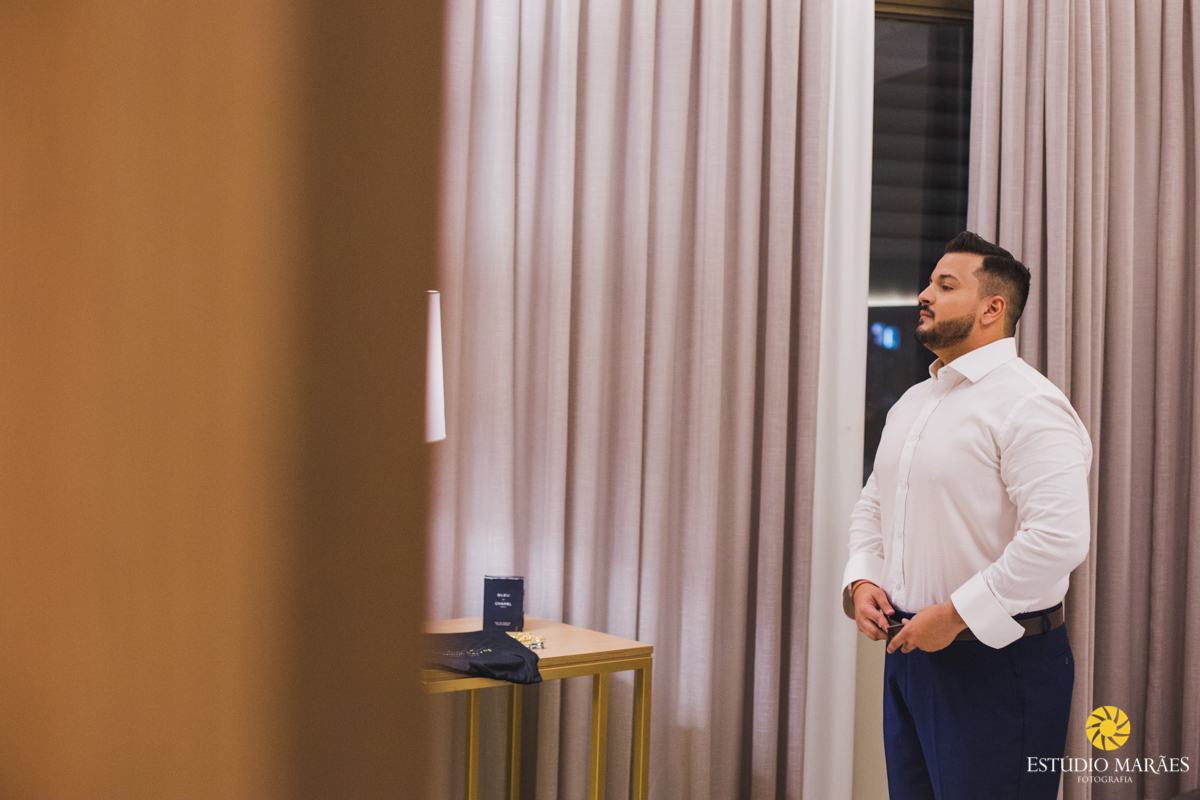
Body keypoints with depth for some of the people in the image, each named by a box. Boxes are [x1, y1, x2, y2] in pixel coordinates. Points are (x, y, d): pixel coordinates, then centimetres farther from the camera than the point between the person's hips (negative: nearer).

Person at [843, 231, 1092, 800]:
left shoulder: (1028, 404, -15)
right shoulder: (911, 403, 14)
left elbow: (1059, 538, -25)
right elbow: (872, 506, 23)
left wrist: (954, 615, -21)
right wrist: (861, 582, 4)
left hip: (997, 661, -8)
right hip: (908, 650, 8)